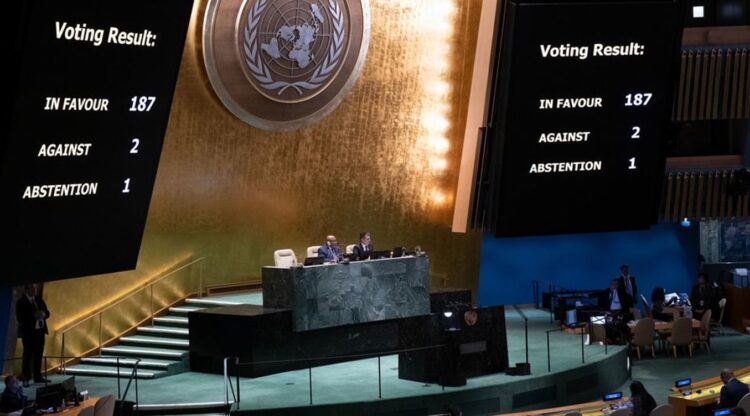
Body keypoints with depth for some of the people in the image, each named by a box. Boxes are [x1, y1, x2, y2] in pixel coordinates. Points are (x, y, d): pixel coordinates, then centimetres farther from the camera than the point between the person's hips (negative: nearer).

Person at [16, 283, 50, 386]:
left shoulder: (39, 300, 12)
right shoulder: (21, 302, -7)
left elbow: (47, 313, 13)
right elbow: (20, 318, -15)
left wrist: (43, 314, -10)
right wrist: (34, 316, -22)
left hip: (40, 331, 6)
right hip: (28, 332, -6)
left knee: (38, 355, 9)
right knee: (28, 355, -6)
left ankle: (38, 377, 17)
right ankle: (26, 379, -5)